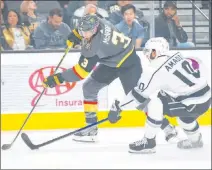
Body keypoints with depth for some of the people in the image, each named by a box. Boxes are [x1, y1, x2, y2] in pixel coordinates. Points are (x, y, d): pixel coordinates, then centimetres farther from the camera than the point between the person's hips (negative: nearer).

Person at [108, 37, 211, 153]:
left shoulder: (157, 72, -14)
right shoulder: (177, 56, 5)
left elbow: (139, 94, -10)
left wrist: (118, 107, -1)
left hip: (194, 104, -8)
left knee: (155, 103, -10)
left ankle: (149, 142, -2)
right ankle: (195, 139, 52)